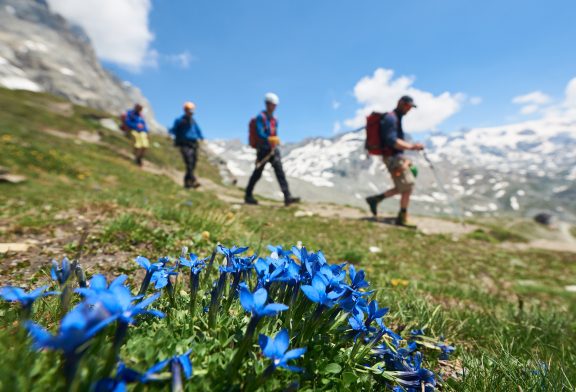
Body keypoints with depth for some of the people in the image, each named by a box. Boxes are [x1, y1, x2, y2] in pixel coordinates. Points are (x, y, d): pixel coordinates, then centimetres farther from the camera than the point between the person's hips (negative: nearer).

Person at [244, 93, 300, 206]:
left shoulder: (274, 119, 17)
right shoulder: (260, 117, -6)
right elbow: (260, 133, -19)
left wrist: (275, 143, 7)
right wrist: (269, 140, -30)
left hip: (273, 150, 6)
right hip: (263, 149, -6)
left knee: (280, 171, -7)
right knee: (257, 173, 3)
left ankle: (287, 197, -12)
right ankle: (248, 196, 20)